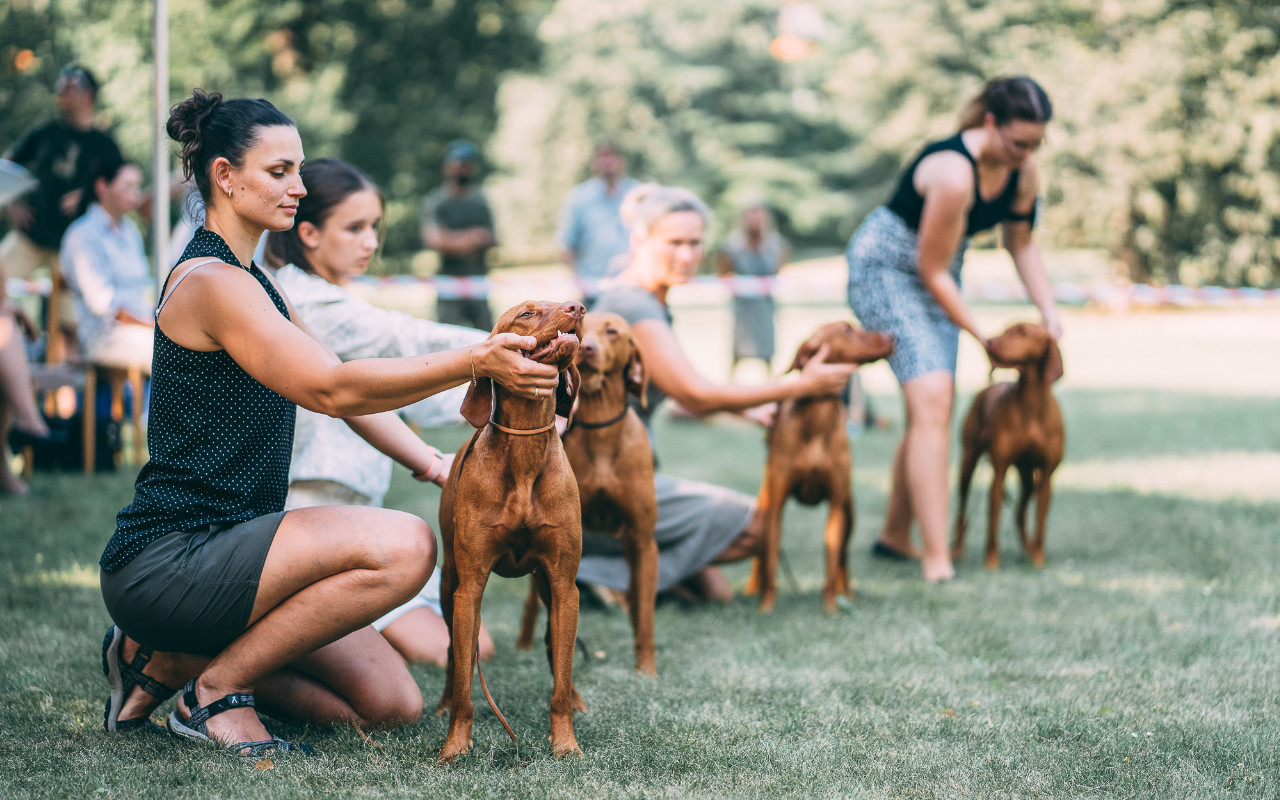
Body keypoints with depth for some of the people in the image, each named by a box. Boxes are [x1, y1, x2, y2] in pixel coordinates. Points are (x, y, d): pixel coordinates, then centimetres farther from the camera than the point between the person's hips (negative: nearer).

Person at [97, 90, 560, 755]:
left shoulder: (249, 281, 18)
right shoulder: (211, 283, -15)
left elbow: (343, 389, 19)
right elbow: (335, 390, -25)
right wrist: (475, 362, -30)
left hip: (222, 549, 10)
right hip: (165, 565, -10)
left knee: (393, 704, 5)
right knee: (404, 545, -27)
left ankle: (171, 658, 13)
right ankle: (216, 688, -10)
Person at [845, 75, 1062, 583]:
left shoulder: (1025, 172, -9)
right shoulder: (953, 173, -33)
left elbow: (1021, 242, 8)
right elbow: (932, 270, -25)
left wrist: (1048, 312, -3)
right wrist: (983, 338, -17)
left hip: (938, 271, 9)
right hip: (884, 267, -8)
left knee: (932, 409, 9)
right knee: (931, 399, -20)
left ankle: (895, 536, 24)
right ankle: (936, 559, -22)